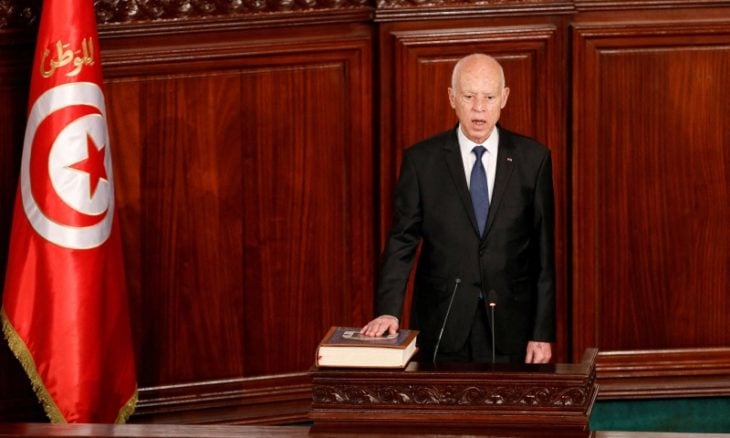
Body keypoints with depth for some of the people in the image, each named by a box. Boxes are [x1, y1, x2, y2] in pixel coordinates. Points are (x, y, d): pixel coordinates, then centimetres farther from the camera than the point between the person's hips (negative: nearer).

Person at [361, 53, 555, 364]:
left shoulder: (532, 158, 1)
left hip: (511, 333, 0)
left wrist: (543, 334, -2)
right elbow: (402, 242, -2)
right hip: (442, 330, 0)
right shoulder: (421, 160, 0)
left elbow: (543, 252, 1)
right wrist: (388, 312, -16)